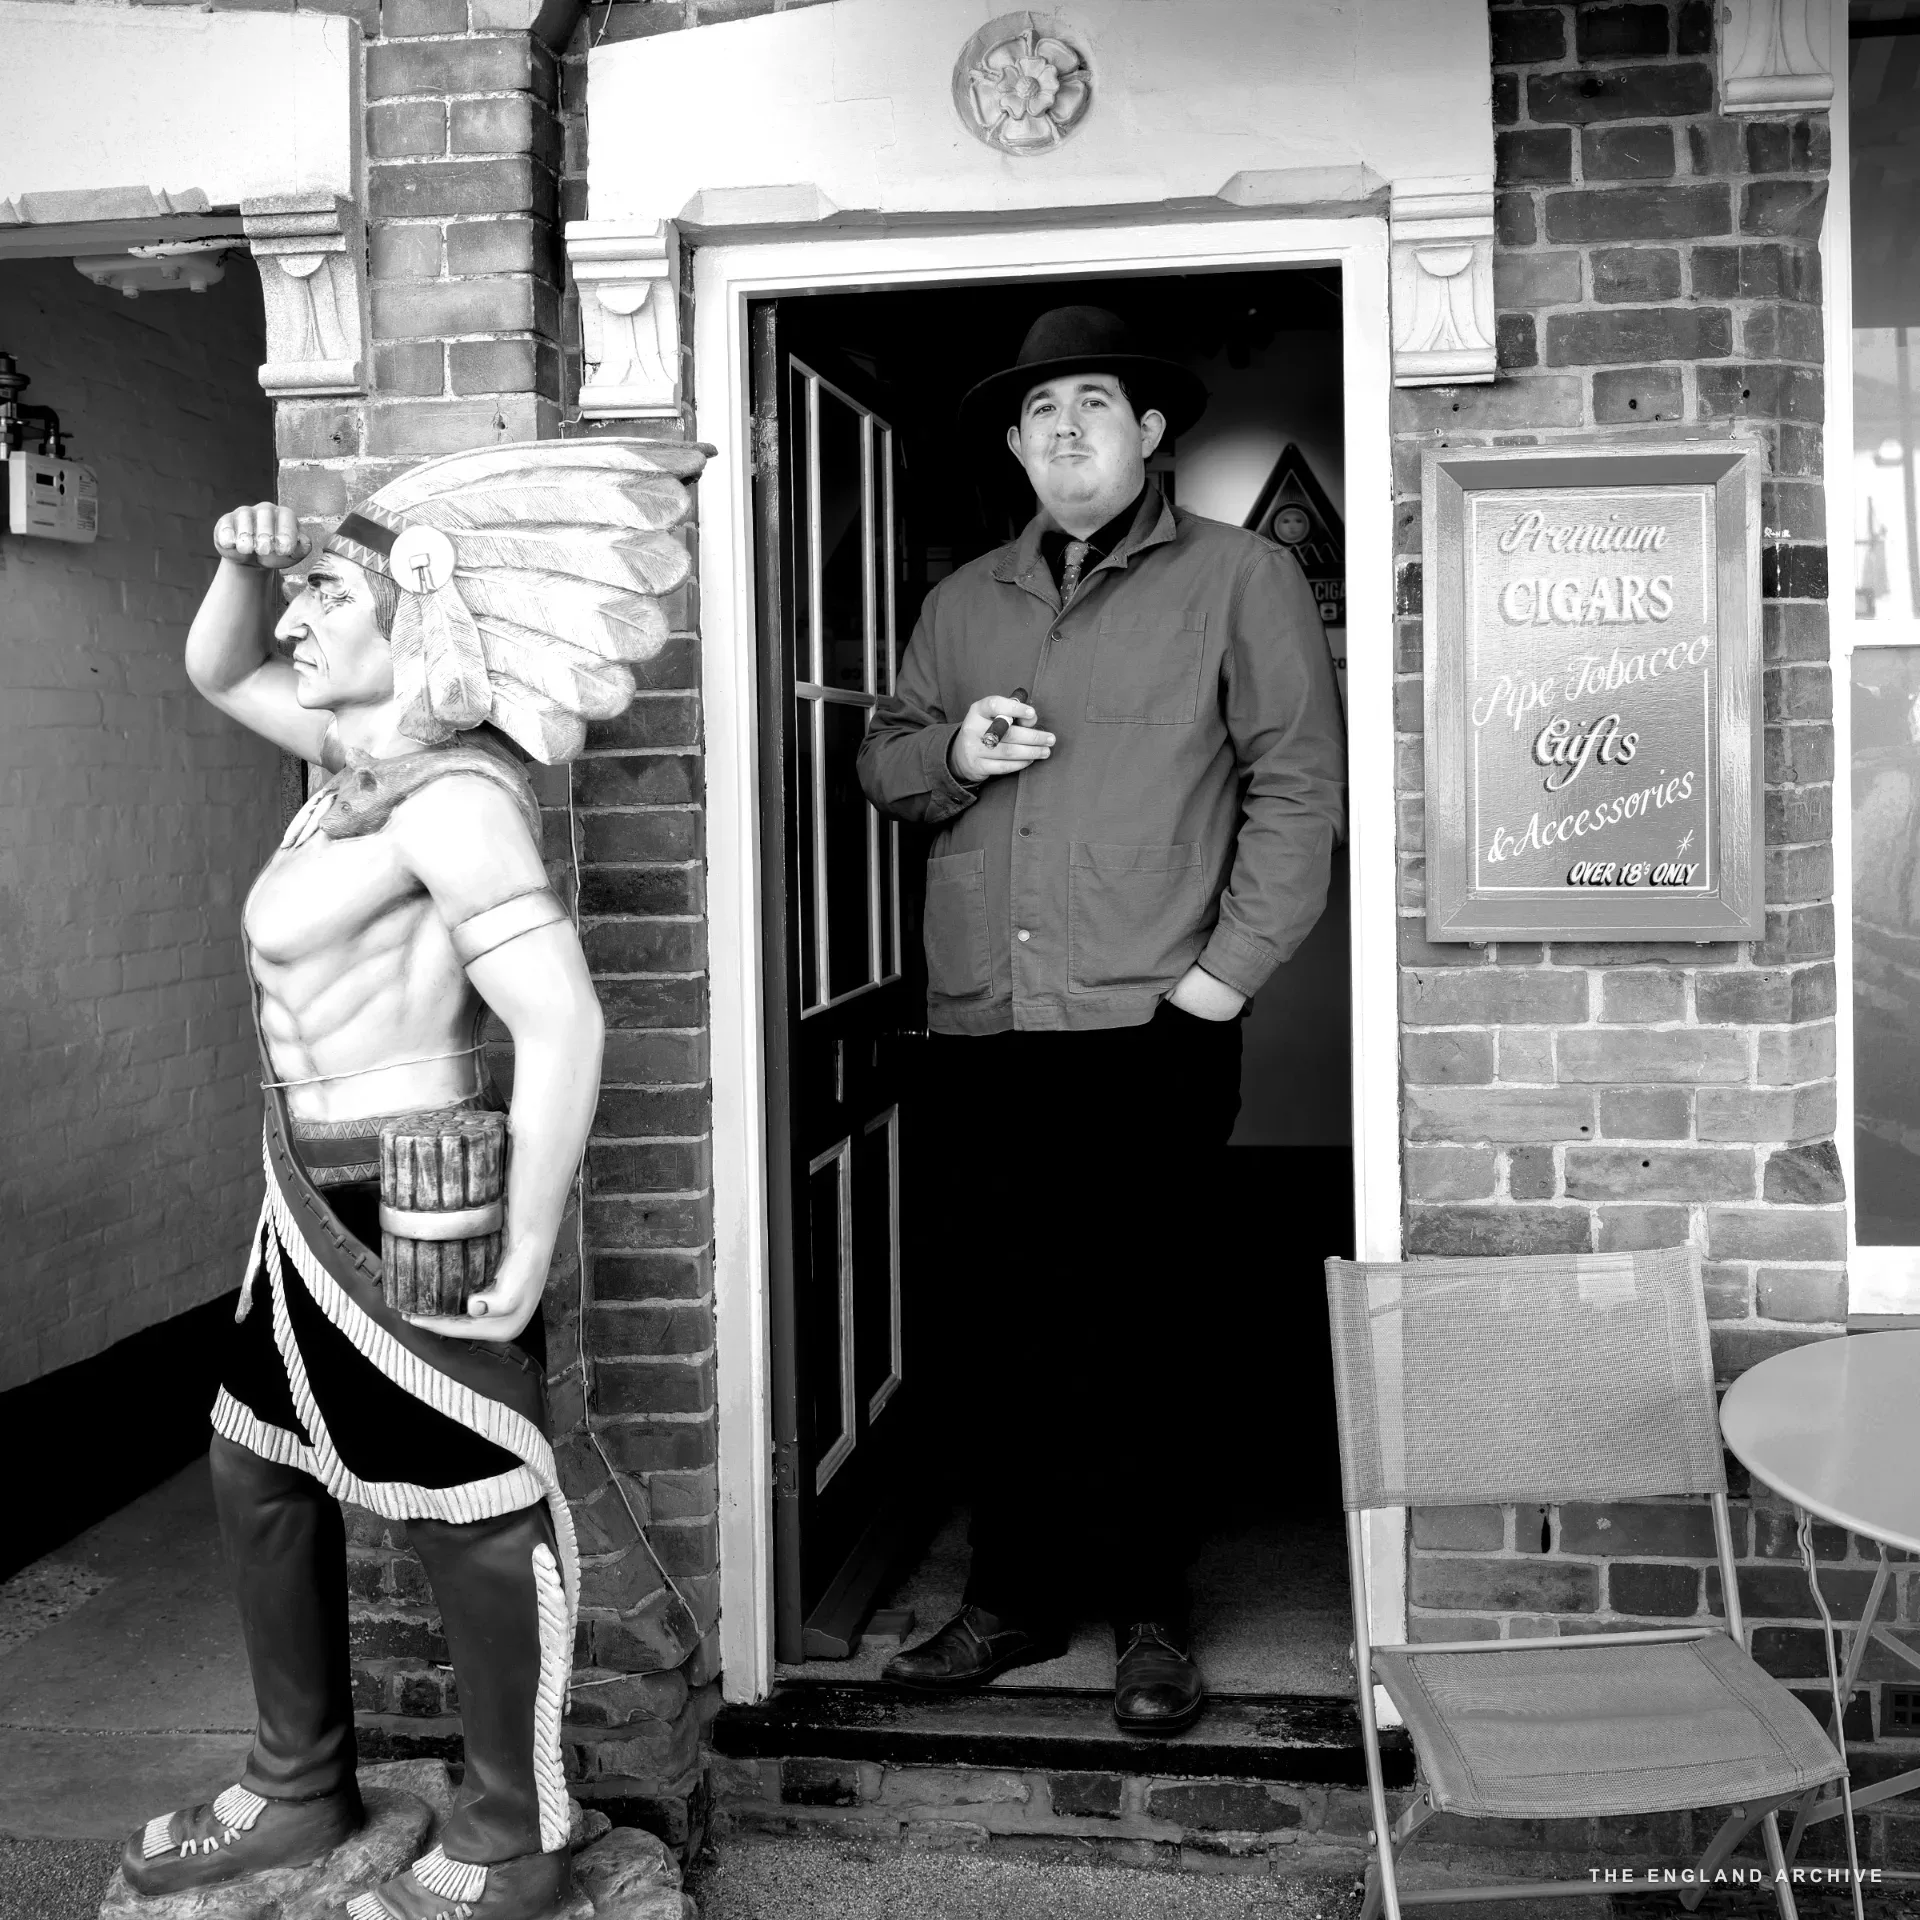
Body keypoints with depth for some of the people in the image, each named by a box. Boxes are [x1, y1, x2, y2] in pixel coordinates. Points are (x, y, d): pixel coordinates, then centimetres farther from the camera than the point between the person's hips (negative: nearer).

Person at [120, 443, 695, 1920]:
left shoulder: (454, 796, -21)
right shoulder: (359, 748, 7)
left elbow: (563, 1026, -28)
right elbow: (218, 671, 24)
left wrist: (523, 1262, -24)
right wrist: (244, 562, 2)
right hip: (321, 1202, 10)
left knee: (478, 1520, 4)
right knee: (258, 1474, 20)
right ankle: (300, 1789, 38)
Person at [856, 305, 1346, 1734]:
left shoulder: (1240, 580, 3)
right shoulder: (964, 602, 17)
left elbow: (1297, 786, -2)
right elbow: (883, 759, 20)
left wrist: (1220, 980, -9)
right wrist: (951, 754, -4)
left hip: (1150, 1032, -4)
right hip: (982, 1032, 5)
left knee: (1149, 1331, 2)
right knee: (1001, 1325, 10)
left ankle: (1151, 1617, 16)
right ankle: (1015, 1598, 23)